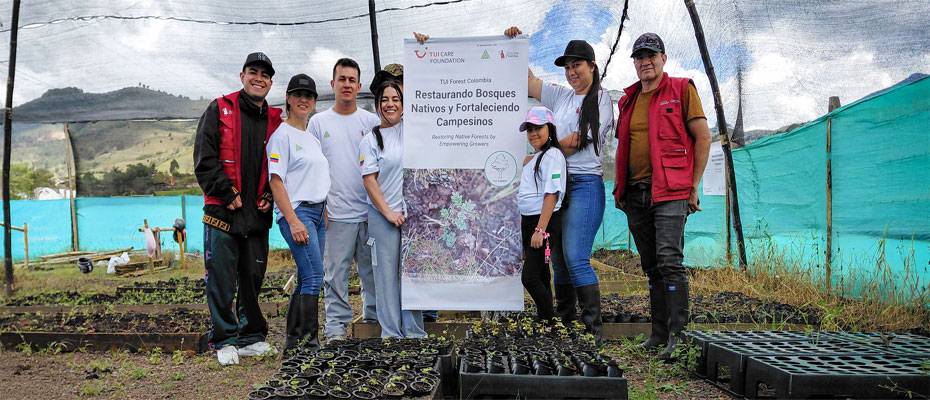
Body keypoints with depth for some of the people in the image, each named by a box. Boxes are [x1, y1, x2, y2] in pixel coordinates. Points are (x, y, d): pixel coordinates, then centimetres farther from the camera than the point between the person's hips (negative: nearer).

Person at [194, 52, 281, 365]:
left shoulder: (274, 121, 12)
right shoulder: (220, 110, 2)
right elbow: (204, 158, -6)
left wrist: (270, 196, 0)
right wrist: (227, 193, -12)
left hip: (258, 214, 4)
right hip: (222, 211, -3)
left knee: (253, 278, 11)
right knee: (221, 280, -1)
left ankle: (252, 338, 22)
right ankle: (225, 341, 12)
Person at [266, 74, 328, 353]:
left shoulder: (313, 138, 20)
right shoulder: (282, 135, -4)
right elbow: (276, 181, -11)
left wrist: (325, 214, 15)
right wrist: (293, 221, -19)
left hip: (318, 212, 8)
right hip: (296, 212, -8)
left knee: (306, 279, 9)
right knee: (314, 277, -15)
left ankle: (292, 340, 17)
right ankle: (309, 340, -8)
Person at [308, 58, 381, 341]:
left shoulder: (372, 121, 9)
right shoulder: (319, 122, 7)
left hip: (371, 211, 2)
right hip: (337, 213, -1)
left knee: (373, 270, 10)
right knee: (336, 272, 3)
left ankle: (375, 319, 24)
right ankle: (335, 326, 13)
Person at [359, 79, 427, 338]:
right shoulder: (370, 139, 1)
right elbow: (369, 180, -4)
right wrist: (388, 212, -9)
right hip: (383, 215, -2)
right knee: (388, 273, 3)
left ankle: (414, 330, 16)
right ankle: (391, 332, 14)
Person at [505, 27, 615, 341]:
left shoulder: (600, 102, -1)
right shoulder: (560, 96, 17)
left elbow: (574, 143, -9)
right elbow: (526, 80, 20)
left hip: (584, 184, -6)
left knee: (576, 259, -14)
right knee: (558, 259, 8)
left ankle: (594, 329, -4)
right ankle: (564, 323, 18)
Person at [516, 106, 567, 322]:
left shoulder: (552, 155, -10)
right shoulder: (533, 158, 18)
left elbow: (551, 195, -17)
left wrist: (540, 230, -22)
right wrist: (526, 228, 18)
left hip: (545, 223, -9)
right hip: (528, 221, 9)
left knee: (529, 277, -11)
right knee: (540, 276, 13)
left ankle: (550, 320, 2)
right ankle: (543, 317, 22)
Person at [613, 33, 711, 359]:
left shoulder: (681, 90, 1)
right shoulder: (627, 100, 17)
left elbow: (703, 138, -2)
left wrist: (694, 185, -6)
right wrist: (620, 188, 14)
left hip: (670, 192, -6)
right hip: (636, 195, 6)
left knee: (669, 261, -14)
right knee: (652, 267, 10)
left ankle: (677, 334, -6)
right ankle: (658, 333, 18)